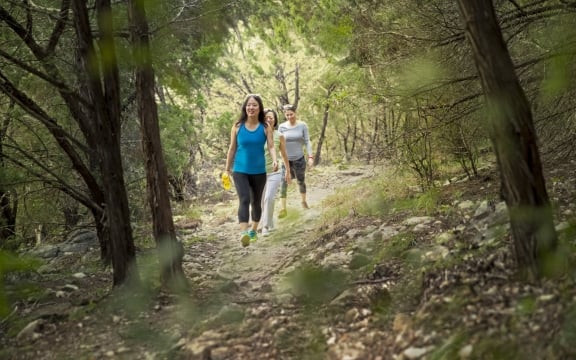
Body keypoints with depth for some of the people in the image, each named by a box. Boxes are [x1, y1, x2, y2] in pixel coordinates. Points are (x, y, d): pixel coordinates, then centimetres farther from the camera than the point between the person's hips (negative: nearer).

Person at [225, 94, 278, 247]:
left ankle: (253, 230, 34)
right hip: (240, 170, -1)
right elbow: (232, 148, 6)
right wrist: (227, 169, 10)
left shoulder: (266, 127, -2)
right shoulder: (237, 126, -1)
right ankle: (243, 233, -30)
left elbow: (271, 146, -9)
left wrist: (275, 160, -30)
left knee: (256, 201, 14)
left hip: (259, 171, 1)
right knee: (244, 200, -18)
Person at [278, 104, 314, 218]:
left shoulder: (302, 125, -5)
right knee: (284, 184, -10)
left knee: (301, 181, 15)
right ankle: (283, 209, -10)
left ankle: (303, 202, 38)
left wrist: (310, 156, -11)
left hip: (299, 159, 0)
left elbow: (307, 142, -3)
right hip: (286, 159, 0)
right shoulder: (282, 127, -3)